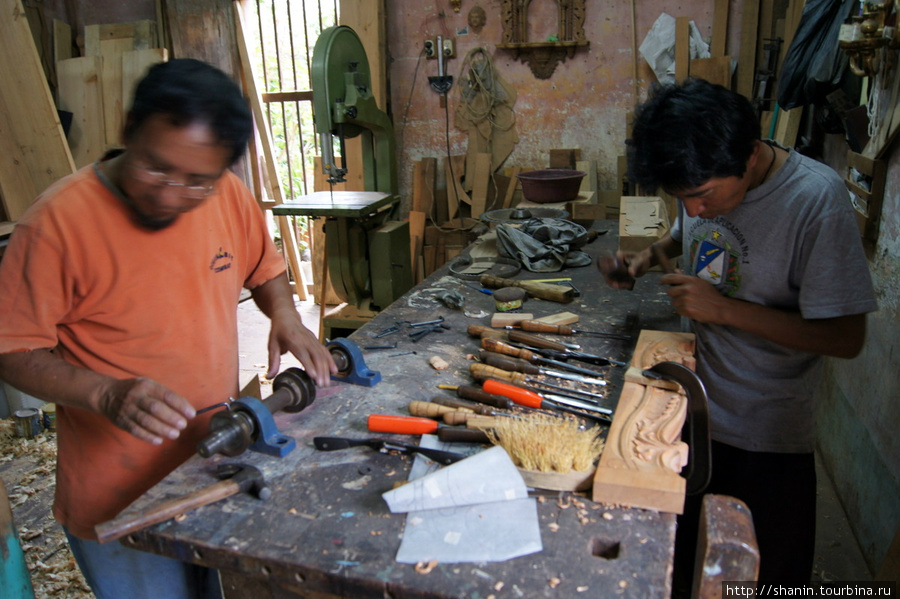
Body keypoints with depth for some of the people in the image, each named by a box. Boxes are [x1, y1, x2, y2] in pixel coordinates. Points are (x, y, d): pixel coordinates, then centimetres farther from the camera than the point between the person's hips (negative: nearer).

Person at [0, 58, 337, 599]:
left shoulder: (230, 196, -7)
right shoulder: (59, 220, -20)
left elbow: (264, 267, 12)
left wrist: (285, 315, -7)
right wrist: (107, 395, -27)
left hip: (222, 467, 5)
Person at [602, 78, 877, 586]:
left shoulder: (817, 199, -24)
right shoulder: (703, 179, -6)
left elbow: (846, 338, -21)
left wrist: (724, 309, -27)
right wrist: (649, 256, -4)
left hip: (767, 435, -5)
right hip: (690, 408, 5)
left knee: (769, 573, 18)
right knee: (680, 557, 23)